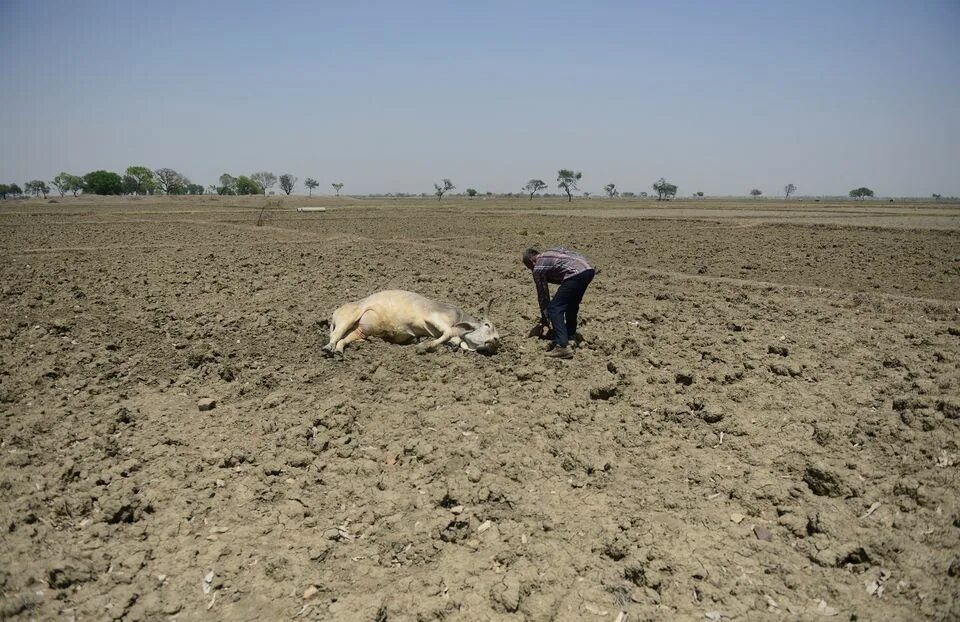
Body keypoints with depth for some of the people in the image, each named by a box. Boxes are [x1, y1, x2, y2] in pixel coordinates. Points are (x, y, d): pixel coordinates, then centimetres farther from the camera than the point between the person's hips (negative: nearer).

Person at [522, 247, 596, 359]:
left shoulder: (538, 268, 9)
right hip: (588, 269, 9)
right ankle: (570, 336, 38)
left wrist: (544, 320, 26)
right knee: (572, 303, 29)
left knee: (554, 308, -5)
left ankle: (563, 346, -15)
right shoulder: (549, 253, 31)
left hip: (576, 274, -9)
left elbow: (543, 295, 14)